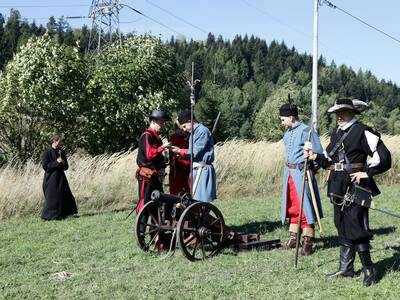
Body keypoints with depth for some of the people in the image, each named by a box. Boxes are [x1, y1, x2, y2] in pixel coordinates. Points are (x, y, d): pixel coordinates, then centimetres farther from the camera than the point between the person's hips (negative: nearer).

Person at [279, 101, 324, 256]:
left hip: (302, 172, -8)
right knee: (292, 207, 15)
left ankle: (308, 243, 1)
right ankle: (293, 238, 25)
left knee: (305, 208, -5)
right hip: (289, 173, 8)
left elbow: (318, 154, -10)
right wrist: (288, 167, 14)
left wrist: (308, 168, -12)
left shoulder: (306, 131, -12)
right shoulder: (287, 133, 12)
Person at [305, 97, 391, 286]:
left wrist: (366, 172, -17)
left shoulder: (363, 132, -9)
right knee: (342, 229, 14)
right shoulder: (336, 133, 14)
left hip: (355, 188, -8)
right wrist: (316, 157, 4)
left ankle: (368, 269, 7)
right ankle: (346, 269, 24)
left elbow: (383, 157, -12)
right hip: (338, 189, 8)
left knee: (356, 229, -7)